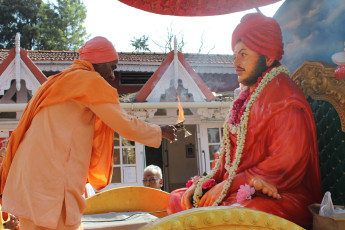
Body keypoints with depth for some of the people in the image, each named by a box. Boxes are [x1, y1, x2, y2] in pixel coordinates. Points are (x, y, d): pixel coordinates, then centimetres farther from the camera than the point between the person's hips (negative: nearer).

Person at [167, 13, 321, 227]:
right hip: (241, 191, 9)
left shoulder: (285, 99, -10)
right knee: (177, 199, 2)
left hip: (281, 197, -9)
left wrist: (228, 185, -17)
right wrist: (203, 183, 0)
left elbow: (286, 163, -19)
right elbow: (228, 158, 18)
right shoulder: (246, 98, 17)